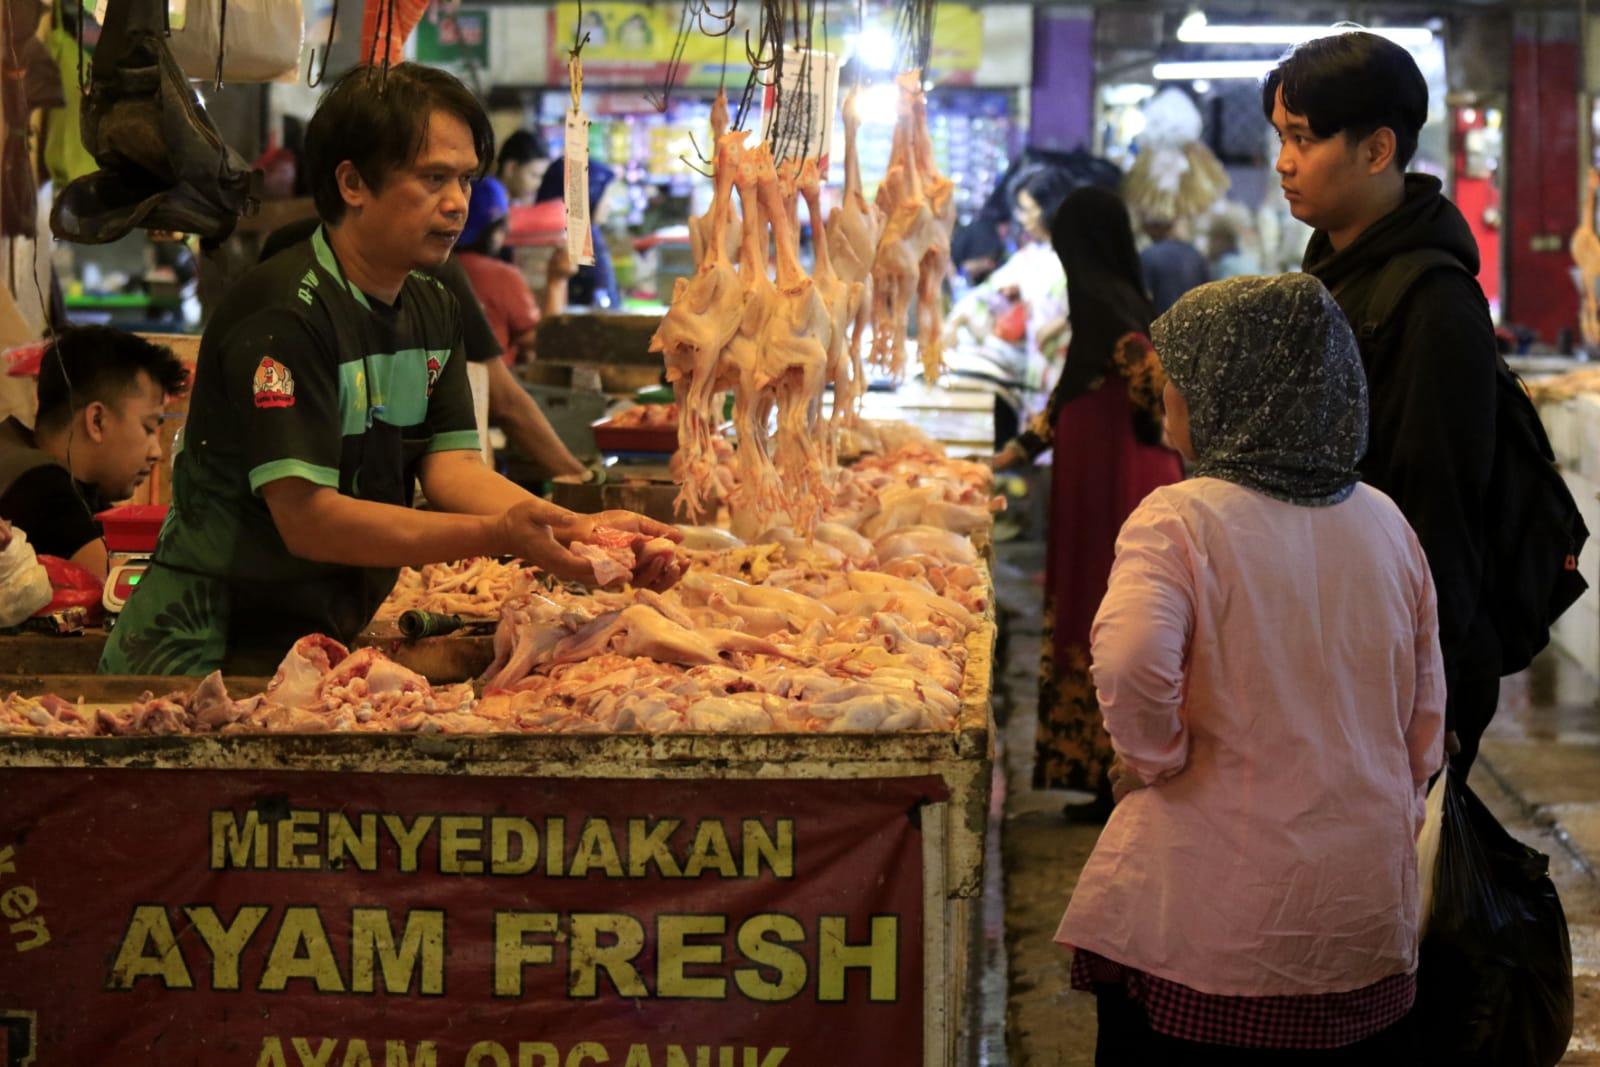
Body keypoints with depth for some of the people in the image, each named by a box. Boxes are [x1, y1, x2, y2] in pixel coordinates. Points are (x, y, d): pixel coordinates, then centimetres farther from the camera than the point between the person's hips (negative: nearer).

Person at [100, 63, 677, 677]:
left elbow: (450, 465, 0)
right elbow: (307, 520, -24)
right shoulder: (283, 314, -18)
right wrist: (498, 536, -32)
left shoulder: (434, 310, 10)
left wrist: (579, 529, -17)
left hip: (333, 639, 8)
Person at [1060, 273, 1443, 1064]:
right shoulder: (1386, 525, 5)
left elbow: (1131, 664, -30)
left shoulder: (1180, 520, -13)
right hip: (1366, 907, 5)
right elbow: (1426, 712, 12)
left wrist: (1154, 757, -12)